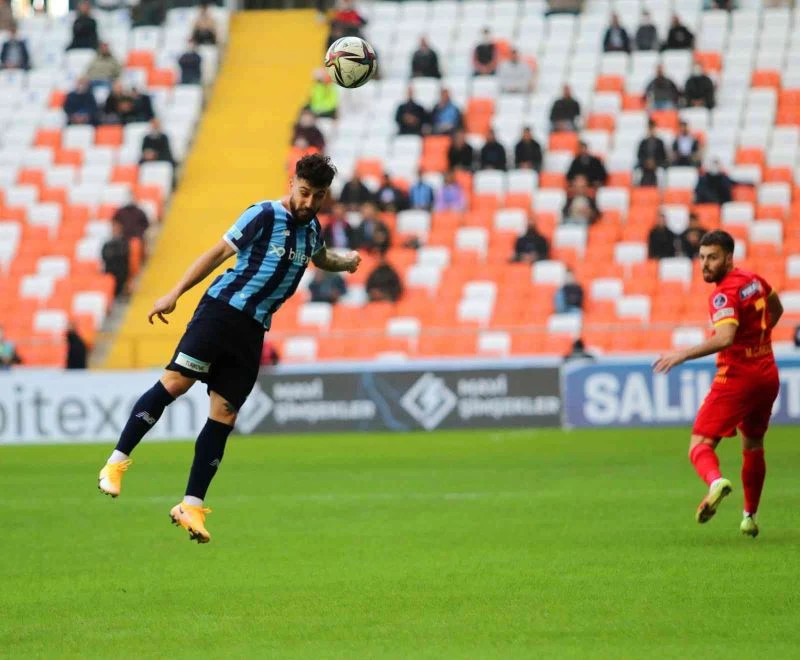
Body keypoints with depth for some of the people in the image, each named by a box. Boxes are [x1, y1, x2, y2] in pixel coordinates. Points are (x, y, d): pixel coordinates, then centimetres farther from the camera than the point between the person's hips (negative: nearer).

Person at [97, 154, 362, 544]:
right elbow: (219, 252, -5)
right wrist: (174, 294, -8)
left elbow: (319, 259, 41)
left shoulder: (311, 229, 15)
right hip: (223, 308, -6)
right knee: (175, 381, -19)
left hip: (253, 330, 6)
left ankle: (191, 507, 3)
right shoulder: (264, 215, -5)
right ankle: (117, 462, -10)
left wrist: (344, 262, 23)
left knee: (224, 416, 0)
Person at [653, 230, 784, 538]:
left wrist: (683, 355, -32)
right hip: (768, 374, 8)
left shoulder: (724, 295, -18)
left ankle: (716, 481, -43)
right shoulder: (753, 280, 8)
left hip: (737, 377, -8)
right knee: (753, 447, 23)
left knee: (700, 444, -11)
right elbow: (776, 308, 27)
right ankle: (750, 517, 31)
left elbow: (725, 338, -34)